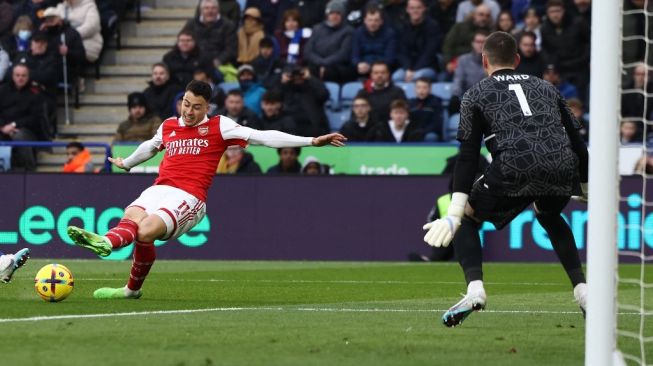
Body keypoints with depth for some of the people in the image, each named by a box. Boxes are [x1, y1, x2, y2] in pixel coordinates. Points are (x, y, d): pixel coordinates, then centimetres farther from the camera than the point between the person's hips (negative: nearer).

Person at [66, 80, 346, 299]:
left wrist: (311, 141, -4)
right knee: (131, 219, -27)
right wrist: (126, 163, 62)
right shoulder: (168, 126, 21)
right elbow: (150, 147, 43)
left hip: (189, 198, -7)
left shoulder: (219, 127, 7)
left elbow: (263, 137, 3)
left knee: (146, 231, -33)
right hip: (158, 190, 7)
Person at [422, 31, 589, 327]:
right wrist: (590, 193, 35)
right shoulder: (546, 88, 30)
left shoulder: (476, 95, 19)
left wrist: (455, 214, 5)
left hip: (515, 169, -4)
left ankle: (474, 289, -5)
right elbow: (578, 144, 25)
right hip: (563, 170, 4)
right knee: (549, 217, 36)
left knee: (466, 217, 19)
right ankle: (583, 290, 23)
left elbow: (468, 156, 8)